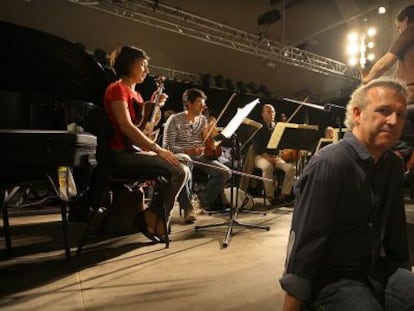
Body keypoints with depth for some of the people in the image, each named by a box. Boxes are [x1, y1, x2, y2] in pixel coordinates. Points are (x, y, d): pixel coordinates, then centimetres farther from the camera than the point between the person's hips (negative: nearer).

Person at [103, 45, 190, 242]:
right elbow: (126, 127, -20)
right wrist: (157, 149, -23)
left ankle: (155, 217, 1)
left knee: (184, 167, 0)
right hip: (124, 152, -9)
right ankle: (153, 217, -6)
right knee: (180, 171, -20)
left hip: (136, 149, 9)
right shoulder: (118, 89, -7)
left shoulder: (135, 93, 21)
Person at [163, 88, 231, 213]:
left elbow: (206, 145, 14)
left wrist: (207, 135, -8)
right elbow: (167, 146, -10)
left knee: (225, 172, -15)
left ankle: (203, 201, 0)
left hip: (200, 157, 5)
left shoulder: (203, 119, 12)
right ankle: (188, 208, -18)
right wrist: (187, 151, -25)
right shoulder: (175, 120, -4)